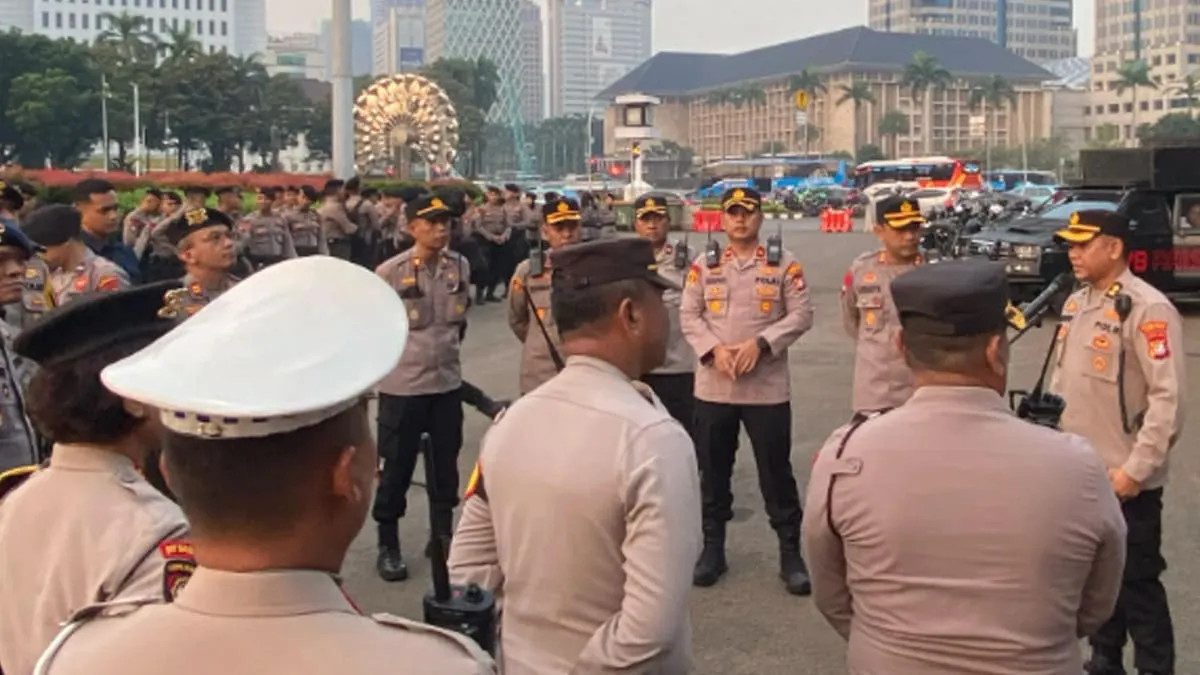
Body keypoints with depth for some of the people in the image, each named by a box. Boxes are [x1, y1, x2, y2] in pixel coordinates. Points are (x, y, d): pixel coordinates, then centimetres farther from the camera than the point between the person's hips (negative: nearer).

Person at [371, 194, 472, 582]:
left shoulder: (460, 267, 0)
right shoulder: (390, 272, -14)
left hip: (448, 382, 4)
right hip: (402, 385, -4)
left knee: (446, 464, 14)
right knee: (396, 467, 5)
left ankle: (443, 538, 30)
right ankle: (388, 547, 19)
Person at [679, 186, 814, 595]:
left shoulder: (784, 265, 1)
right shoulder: (703, 266, 6)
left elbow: (801, 315, -4)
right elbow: (688, 315, 2)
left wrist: (760, 343, -16)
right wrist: (714, 349, -14)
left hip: (768, 387, -2)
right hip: (714, 386, 2)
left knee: (776, 472, 3)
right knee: (713, 471, 11)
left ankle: (791, 553, 14)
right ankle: (713, 548, 24)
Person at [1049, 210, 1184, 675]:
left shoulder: (1146, 308, -17)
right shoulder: (1076, 303, 9)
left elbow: (1169, 397, -20)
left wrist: (1136, 469, -19)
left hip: (1124, 480, -8)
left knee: (1136, 583, 4)